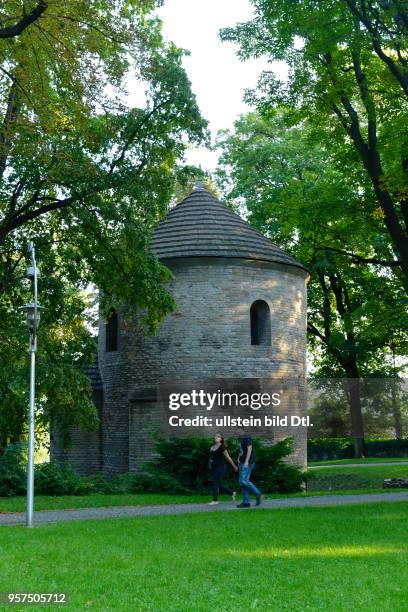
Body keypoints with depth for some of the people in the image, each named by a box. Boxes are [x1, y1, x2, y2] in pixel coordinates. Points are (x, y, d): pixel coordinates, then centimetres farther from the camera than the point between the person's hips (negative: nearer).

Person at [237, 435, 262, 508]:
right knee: (241, 482, 6)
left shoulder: (247, 438, -12)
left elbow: (249, 449, -19)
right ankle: (246, 502, 7)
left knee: (244, 481, -14)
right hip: (242, 463, 10)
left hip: (248, 463, -10)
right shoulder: (241, 439, 16)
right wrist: (239, 458, 12)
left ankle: (258, 494, -1)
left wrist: (246, 461, -22)